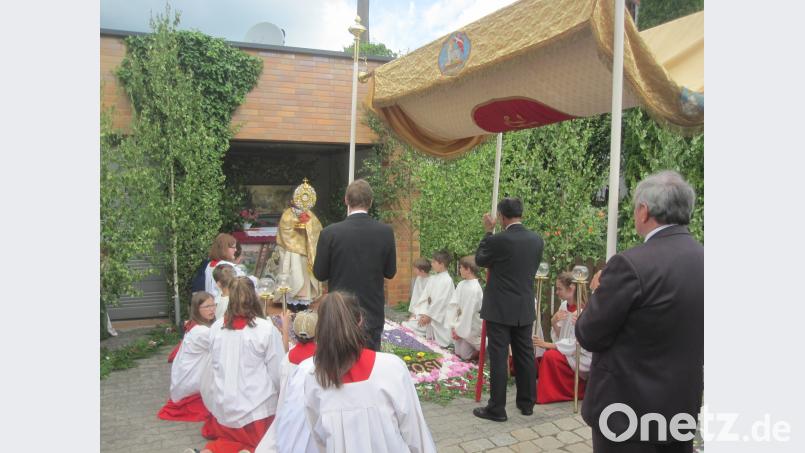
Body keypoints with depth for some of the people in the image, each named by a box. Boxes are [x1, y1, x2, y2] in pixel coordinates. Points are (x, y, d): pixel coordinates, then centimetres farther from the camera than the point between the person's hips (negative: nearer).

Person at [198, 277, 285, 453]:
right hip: (256, 409, -3)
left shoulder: (216, 327, -1)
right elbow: (278, 372, -8)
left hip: (223, 407, 4)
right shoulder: (267, 329, -14)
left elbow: (214, 366, 11)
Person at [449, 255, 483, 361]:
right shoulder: (461, 284, -3)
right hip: (460, 322, 7)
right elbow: (454, 305, -2)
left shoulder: (474, 289, -27)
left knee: (465, 355, 6)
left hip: (470, 326, -7)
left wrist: (460, 330, -16)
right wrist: (454, 326, -8)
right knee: (458, 353, 18)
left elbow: (468, 312, -24)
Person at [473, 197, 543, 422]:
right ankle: (527, 403, 26)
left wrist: (488, 232, 4)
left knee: (498, 357, 0)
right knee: (525, 355, 14)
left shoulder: (498, 239, -17)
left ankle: (497, 408, 6)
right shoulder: (537, 239, 1)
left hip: (500, 309, -6)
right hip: (525, 309, 6)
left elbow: (480, 260, 0)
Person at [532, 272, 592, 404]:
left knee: (550, 356, -26)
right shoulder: (564, 305, 1)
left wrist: (548, 345, -25)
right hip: (567, 352, 7)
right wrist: (554, 322, -15)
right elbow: (559, 337, 5)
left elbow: (577, 343, -21)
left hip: (581, 357, -7)